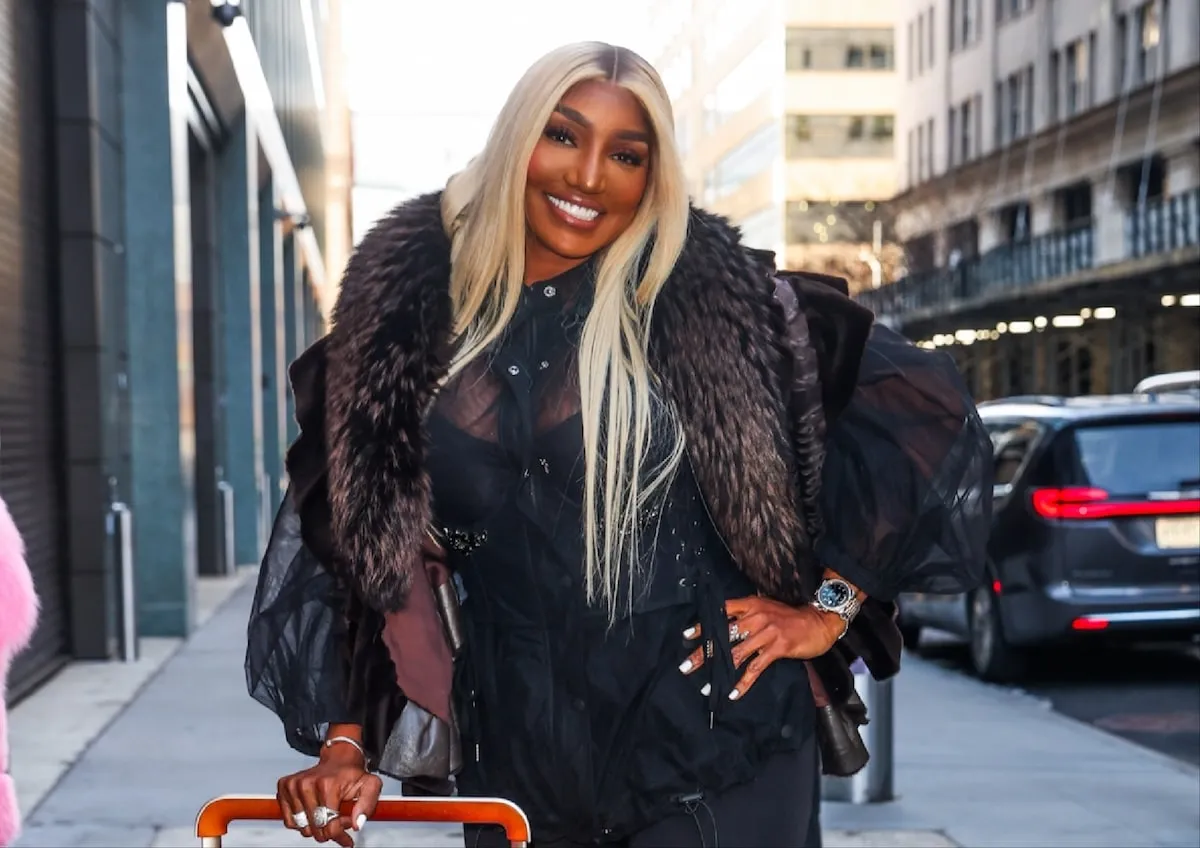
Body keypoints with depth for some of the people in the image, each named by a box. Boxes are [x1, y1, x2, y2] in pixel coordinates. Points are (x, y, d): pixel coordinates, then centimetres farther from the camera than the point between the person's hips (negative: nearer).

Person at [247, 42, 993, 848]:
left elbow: (920, 405, -2)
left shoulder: (707, 299, -5)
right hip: (514, 774, 3)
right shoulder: (407, 314, 3)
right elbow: (346, 532, 5)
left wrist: (830, 607, -3)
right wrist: (343, 744, -2)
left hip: (716, 757, -2)